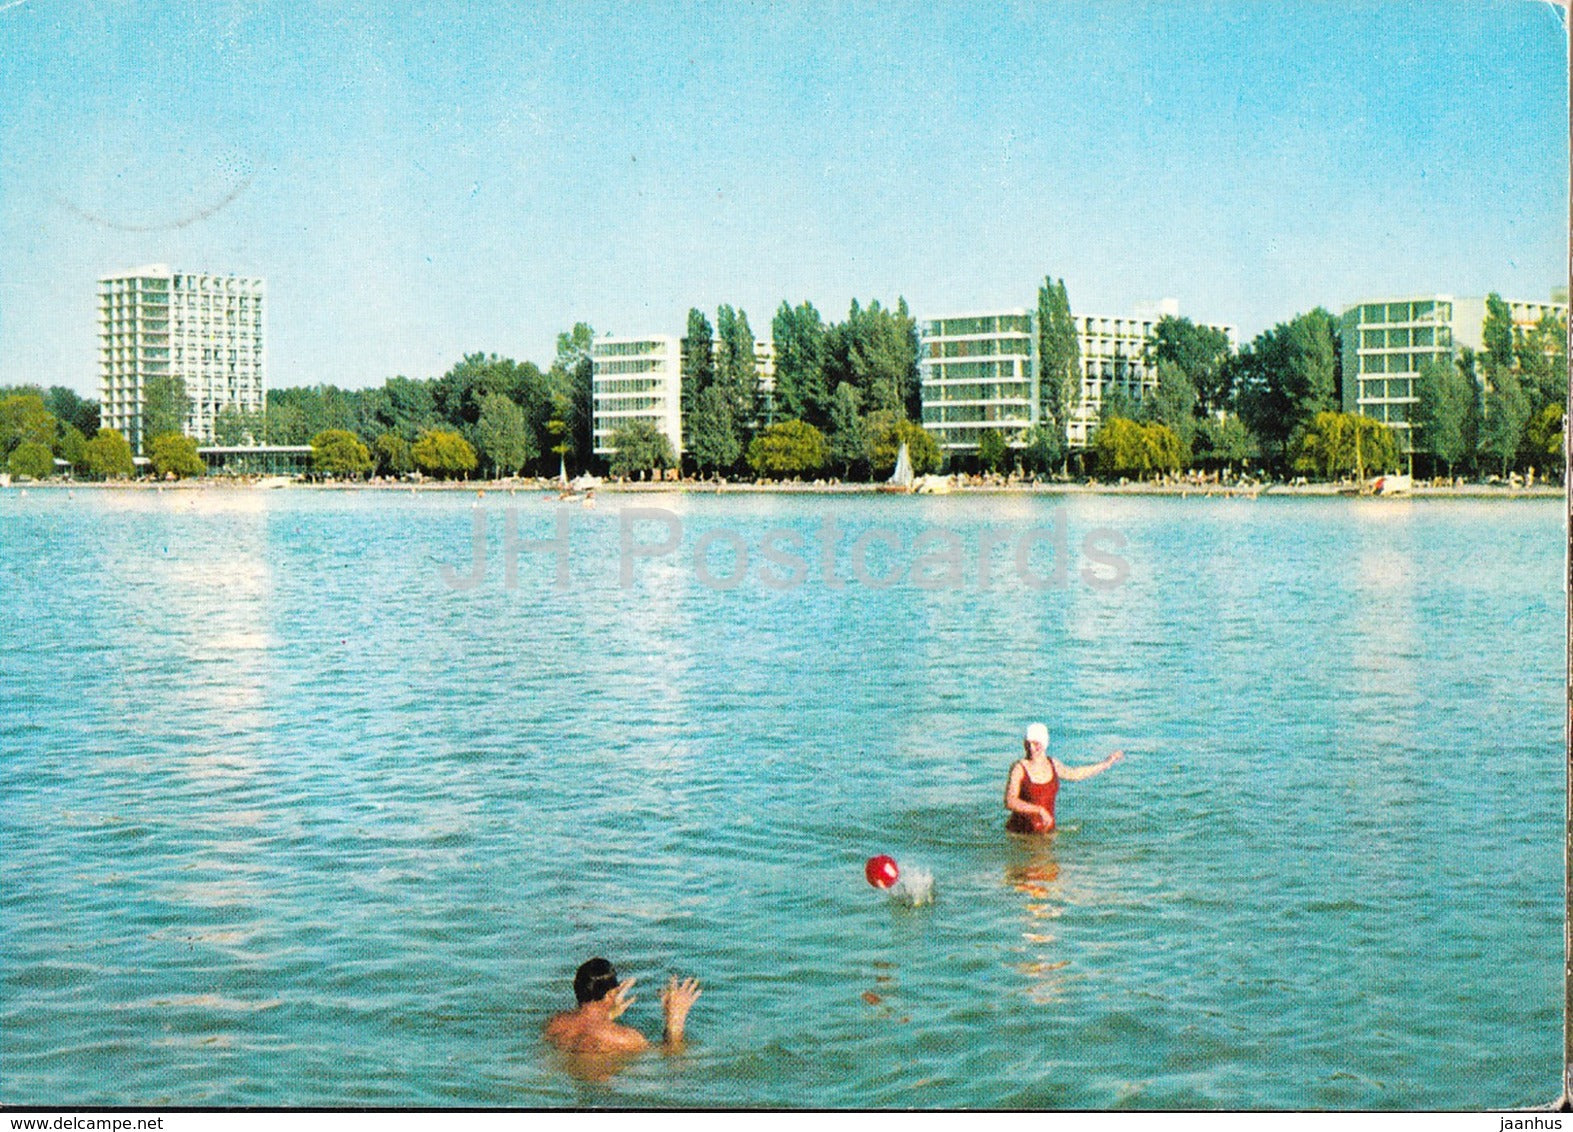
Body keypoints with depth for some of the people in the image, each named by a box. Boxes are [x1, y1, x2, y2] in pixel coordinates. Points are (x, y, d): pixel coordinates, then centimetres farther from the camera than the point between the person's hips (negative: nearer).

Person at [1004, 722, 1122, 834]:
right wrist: (1039, 810, -30)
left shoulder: (1052, 765, 6)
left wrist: (1107, 763, 33)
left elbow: (1073, 774, 27)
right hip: (1020, 833, -4)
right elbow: (1010, 802, -21)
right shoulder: (1019, 768, -10)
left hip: (1047, 830, 4)